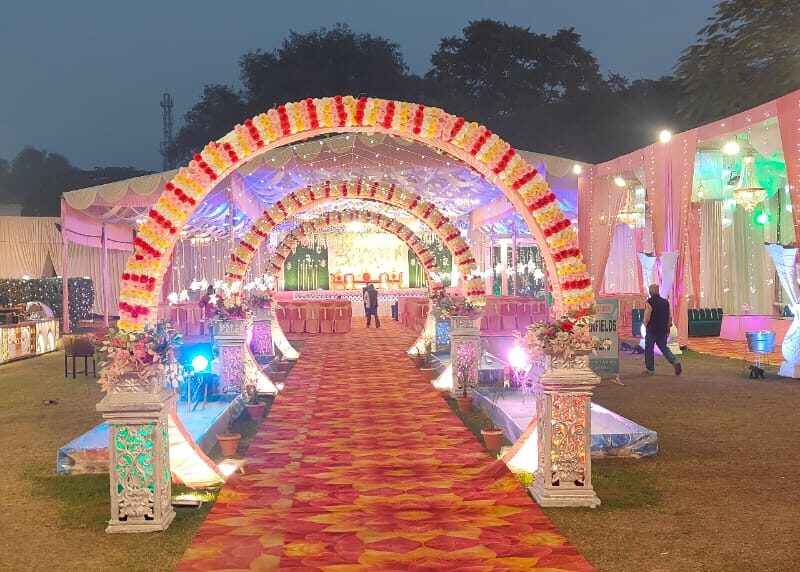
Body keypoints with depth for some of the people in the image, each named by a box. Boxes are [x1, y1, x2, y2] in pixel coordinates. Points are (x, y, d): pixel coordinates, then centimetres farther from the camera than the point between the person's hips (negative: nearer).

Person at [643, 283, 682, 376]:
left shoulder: (649, 302, -13)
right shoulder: (665, 302, 5)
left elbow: (646, 318, -17)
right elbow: (670, 318, 8)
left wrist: (645, 323, 4)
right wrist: (668, 328, 17)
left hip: (652, 330, -5)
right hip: (663, 330, 5)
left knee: (649, 348, 9)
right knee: (664, 348, 14)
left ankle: (649, 368, 15)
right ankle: (675, 362, -7)